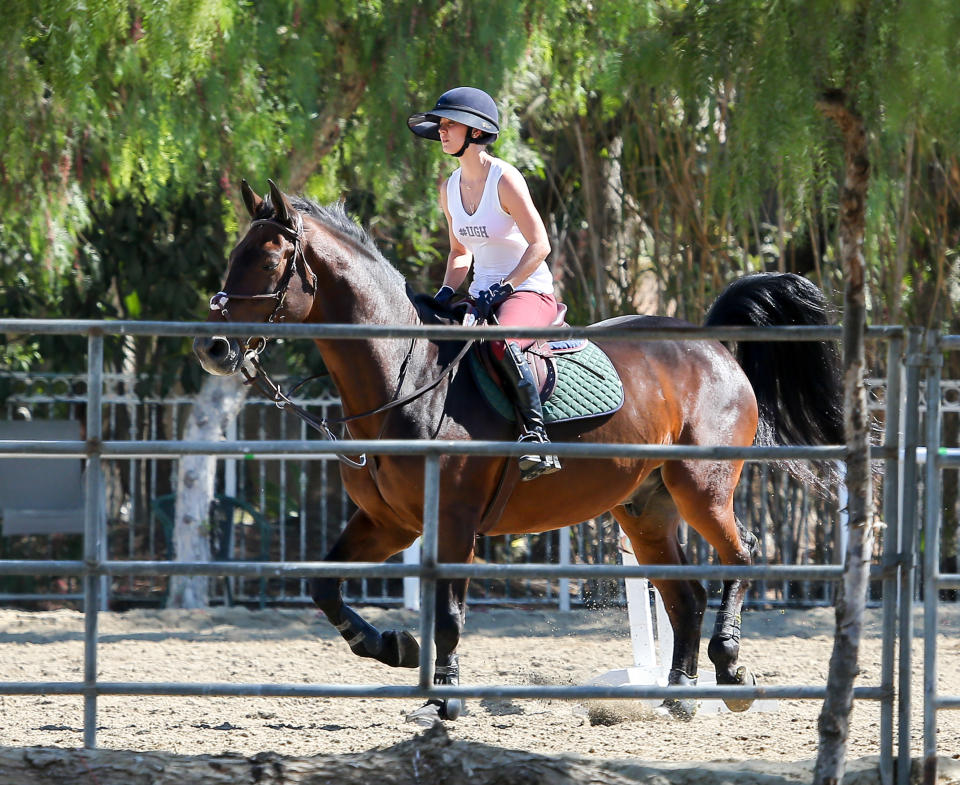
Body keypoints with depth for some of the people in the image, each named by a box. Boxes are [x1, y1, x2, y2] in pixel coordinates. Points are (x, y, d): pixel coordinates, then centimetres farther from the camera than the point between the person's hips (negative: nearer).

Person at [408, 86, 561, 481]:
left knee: (501, 344, -39)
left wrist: (501, 290, -23)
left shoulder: (505, 179, -13)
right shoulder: (450, 189, 9)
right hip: (484, 296, 8)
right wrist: (446, 293, 3)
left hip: (529, 291, -8)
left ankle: (537, 437, -35)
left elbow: (539, 245, -16)